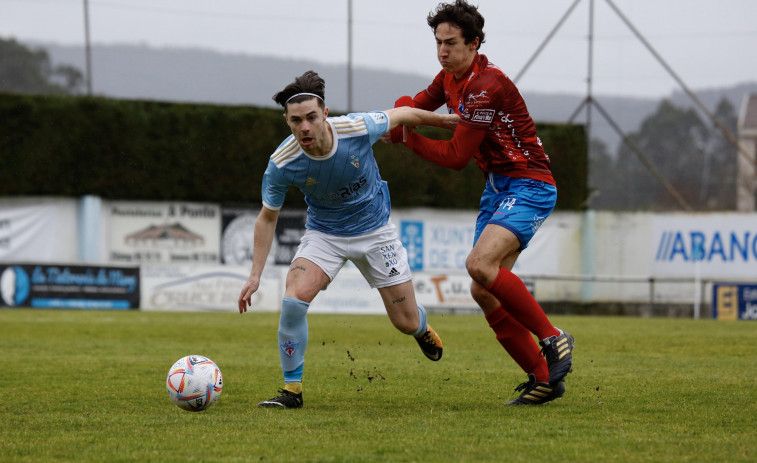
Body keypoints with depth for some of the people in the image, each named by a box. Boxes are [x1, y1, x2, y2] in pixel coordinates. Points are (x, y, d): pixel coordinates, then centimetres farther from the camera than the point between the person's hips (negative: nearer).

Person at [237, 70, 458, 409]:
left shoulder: (359, 128, -28)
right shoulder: (282, 164, -24)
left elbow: (403, 115, -6)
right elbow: (268, 217, -7)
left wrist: (447, 121, 9)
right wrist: (255, 274, -11)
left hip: (374, 230, 0)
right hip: (324, 233, 0)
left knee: (406, 323, 4)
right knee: (294, 298, -26)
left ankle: (422, 327, 45)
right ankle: (292, 390, -10)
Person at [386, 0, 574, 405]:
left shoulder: (486, 86, -22)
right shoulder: (449, 78, 7)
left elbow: (457, 157, -19)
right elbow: (417, 105, 24)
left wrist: (410, 140, -10)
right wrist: (401, 110, 0)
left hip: (528, 187, -10)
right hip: (497, 189, 10)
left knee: (480, 264, -29)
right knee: (483, 292, 0)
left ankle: (552, 339, -16)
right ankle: (543, 378, 5)